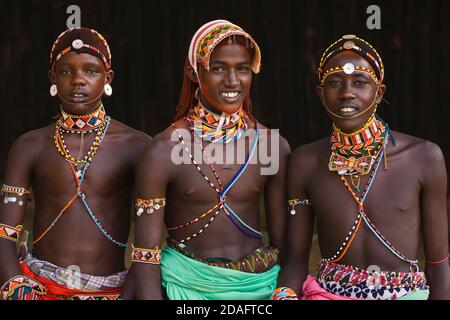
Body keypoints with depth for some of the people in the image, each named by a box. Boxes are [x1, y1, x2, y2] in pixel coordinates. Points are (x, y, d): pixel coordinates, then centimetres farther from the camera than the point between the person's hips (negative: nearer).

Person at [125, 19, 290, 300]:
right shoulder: (164, 151, -10)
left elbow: (283, 241, 5)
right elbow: (146, 254, -9)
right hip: (187, 285, -2)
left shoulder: (274, 146, -3)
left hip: (258, 286, 2)